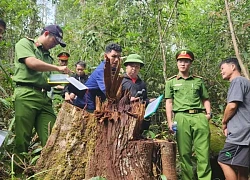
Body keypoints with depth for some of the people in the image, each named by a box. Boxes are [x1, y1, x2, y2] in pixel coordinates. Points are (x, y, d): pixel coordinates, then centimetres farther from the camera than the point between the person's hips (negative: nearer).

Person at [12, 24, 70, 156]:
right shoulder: (25, 43, 9)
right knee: (22, 139, -7)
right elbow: (32, 63, -9)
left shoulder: (47, 56, 27)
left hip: (44, 97, 6)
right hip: (26, 95, -6)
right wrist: (58, 68, -2)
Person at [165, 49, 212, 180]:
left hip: (199, 116, 1)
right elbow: (169, 103, 9)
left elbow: (205, 99, 21)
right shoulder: (171, 82, 15)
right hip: (181, 117, -1)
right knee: (184, 153, 1)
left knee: (203, 153, -5)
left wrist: (208, 113, 3)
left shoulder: (198, 80, 19)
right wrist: (170, 122, -1)